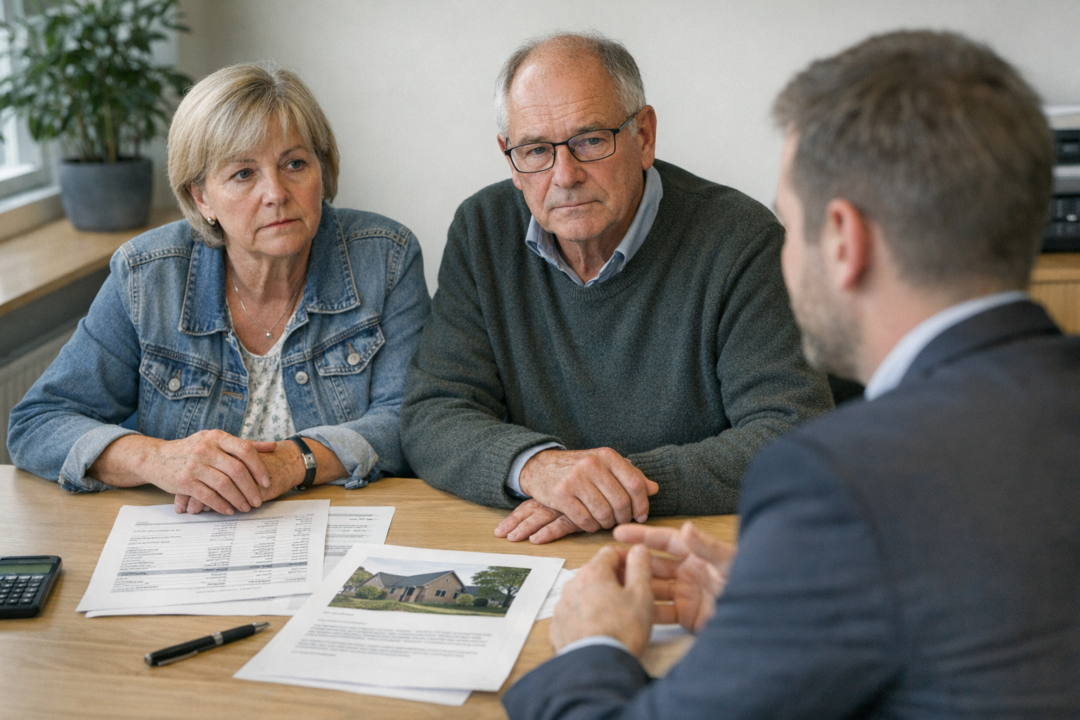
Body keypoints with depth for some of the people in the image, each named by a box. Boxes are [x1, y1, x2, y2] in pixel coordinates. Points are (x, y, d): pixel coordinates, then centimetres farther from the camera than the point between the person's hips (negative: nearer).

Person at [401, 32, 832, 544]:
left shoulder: (739, 240, -10)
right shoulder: (483, 231, 2)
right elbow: (430, 419, -3)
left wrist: (636, 479, -25)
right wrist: (534, 464, -23)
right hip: (525, 556, 4)